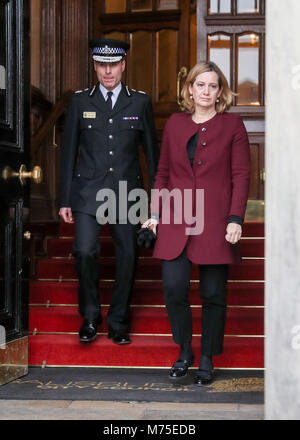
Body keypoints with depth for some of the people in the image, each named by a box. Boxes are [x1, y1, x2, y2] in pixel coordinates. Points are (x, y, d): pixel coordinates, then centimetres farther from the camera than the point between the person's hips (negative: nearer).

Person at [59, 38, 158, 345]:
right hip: (88, 190, -1)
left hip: (127, 192, 1)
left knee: (127, 256, 3)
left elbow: (151, 151, 10)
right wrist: (65, 200, 4)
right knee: (85, 251, -14)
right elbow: (69, 151, 7)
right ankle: (90, 317, 7)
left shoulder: (140, 102, 6)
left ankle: (118, 323, 19)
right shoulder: (80, 101, 6)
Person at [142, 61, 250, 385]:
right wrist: (155, 213, 8)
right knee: (173, 288, -8)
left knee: (213, 294, 2)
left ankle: (207, 359, 18)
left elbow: (241, 175, 1)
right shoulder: (175, 124, 12)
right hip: (177, 221, 2)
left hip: (215, 223, -2)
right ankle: (184, 351, 14)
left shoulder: (232, 125, 4)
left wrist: (235, 219, -8)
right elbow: (163, 172, 16)